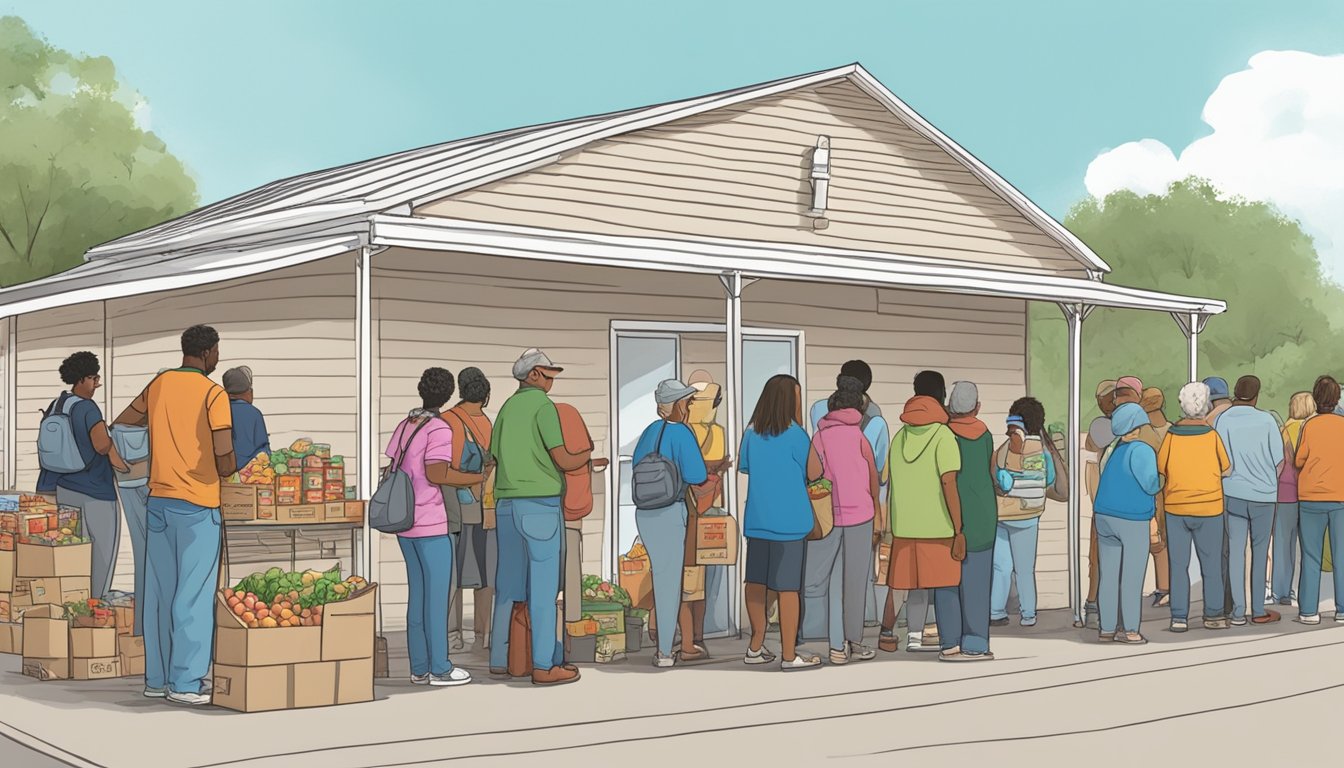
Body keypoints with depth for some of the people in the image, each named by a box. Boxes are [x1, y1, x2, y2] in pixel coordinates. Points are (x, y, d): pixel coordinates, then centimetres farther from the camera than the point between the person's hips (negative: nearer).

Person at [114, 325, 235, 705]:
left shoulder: (158, 385, 8)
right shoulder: (213, 394, -10)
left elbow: (121, 423, 21)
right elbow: (225, 460, -16)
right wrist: (227, 471, 6)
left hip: (159, 499, 6)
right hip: (198, 504, -6)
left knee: (159, 591, 10)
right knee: (194, 594, -2)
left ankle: (157, 678, 15)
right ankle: (184, 682, -1)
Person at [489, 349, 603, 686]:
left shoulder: (506, 409, 15)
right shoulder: (542, 405, -8)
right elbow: (563, 461, -12)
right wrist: (588, 456, 10)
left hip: (507, 505, 8)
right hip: (540, 506, -7)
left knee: (509, 584, 12)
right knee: (543, 586, -4)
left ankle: (500, 659, 17)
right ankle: (544, 666, -4)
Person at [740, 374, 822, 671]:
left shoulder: (751, 433, 3)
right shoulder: (794, 434, -13)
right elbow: (814, 472, -6)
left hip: (757, 519, 6)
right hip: (789, 520, -6)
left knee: (756, 581, 13)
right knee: (788, 587, 0)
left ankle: (756, 648, 21)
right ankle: (789, 655, 4)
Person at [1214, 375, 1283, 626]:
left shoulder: (1221, 421, -5)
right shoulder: (1266, 420, -8)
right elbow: (1279, 460, -3)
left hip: (1233, 494, 1)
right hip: (1263, 494, -1)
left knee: (1235, 552, 5)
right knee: (1260, 552, 10)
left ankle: (1238, 612, 4)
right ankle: (1258, 610, 15)